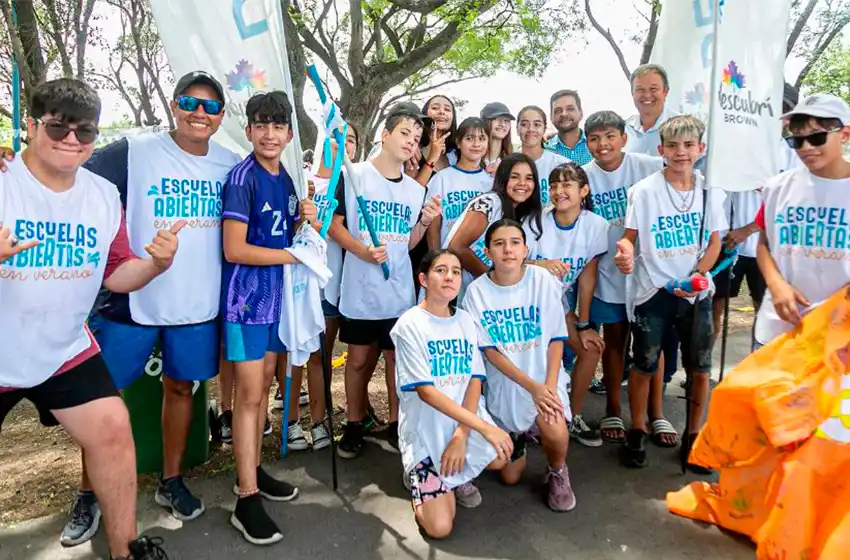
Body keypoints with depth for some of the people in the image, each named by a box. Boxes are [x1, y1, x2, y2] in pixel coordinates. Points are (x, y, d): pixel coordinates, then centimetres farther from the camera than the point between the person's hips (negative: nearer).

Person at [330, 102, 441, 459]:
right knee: (358, 359, 10)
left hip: (399, 292, 3)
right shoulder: (354, 175, -6)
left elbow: (408, 243, 11)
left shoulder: (416, 190, 7)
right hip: (359, 289, -3)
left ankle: (396, 424, 28)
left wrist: (425, 222, -6)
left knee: (396, 358, 11)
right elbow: (334, 225, -5)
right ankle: (354, 425, 27)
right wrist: (363, 251, -19)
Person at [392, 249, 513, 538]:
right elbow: (426, 392, -21)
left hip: (467, 421, 5)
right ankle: (420, 473, 19)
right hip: (426, 430, -5)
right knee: (439, 528, -13)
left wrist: (462, 435, -16)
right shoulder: (410, 325, -14)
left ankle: (459, 476, 11)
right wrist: (484, 427, -27)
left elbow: (475, 381, -1)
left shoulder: (466, 320, 3)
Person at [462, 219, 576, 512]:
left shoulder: (543, 280, -12)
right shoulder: (477, 292, -12)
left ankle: (557, 473, 5)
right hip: (504, 383, 1)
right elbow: (489, 350, -11)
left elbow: (556, 338, -8)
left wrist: (549, 385, -19)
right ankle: (518, 436, 44)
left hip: (545, 378, -1)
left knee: (555, 431, -31)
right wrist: (531, 386, -19)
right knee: (510, 477, 9)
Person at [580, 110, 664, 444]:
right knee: (614, 339, 11)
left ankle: (655, 412, 26)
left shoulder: (649, 167, -9)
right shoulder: (584, 177, -5)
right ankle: (613, 410, 28)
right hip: (608, 272, 1)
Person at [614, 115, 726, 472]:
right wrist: (625, 251, -27)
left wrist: (697, 275, -9)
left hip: (695, 292, 3)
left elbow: (715, 242, 7)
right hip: (652, 292, -2)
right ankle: (637, 433, 25)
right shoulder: (644, 191, -6)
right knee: (644, 366, 6)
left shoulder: (710, 191, 2)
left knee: (699, 368, 8)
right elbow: (630, 236, -4)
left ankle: (693, 436, 28)